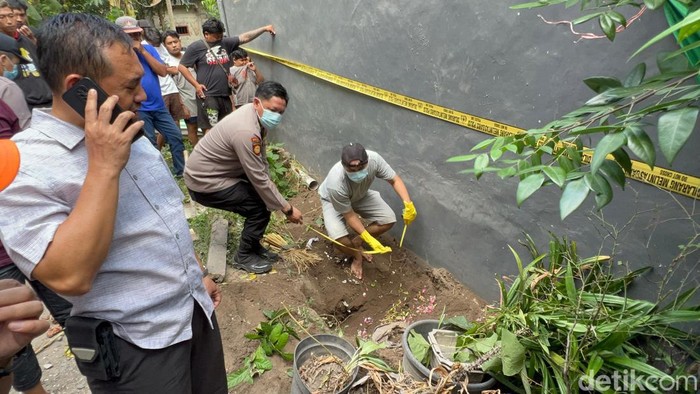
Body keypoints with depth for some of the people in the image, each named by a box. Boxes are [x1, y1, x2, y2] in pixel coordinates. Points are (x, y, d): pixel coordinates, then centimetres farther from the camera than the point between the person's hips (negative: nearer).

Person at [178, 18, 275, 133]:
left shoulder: (225, 42, 10)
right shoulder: (196, 47, -3)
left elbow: (244, 37, 5)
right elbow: (182, 66, 0)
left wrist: (264, 28, -2)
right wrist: (196, 85, -8)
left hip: (225, 95, 5)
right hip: (207, 96, -5)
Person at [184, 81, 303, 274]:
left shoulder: (257, 114, -3)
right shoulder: (246, 131, -33)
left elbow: (261, 160, 5)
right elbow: (260, 180, -29)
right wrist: (287, 209, -21)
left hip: (219, 171, 9)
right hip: (204, 182, -9)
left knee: (265, 194, 8)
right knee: (261, 207, -13)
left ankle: (253, 245, 24)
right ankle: (244, 256, 8)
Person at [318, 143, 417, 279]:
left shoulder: (373, 159, -34)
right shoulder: (336, 183, -42)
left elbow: (394, 179, -18)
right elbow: (350, 216, -29)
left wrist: (408, 203, -32)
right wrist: (370, 240, -31)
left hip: (361, 195, 4)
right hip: (333, 200, -4)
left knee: (389, 220, -11)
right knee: (339, 238, -28)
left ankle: (356, 243, 12)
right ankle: (357, 255, 9)